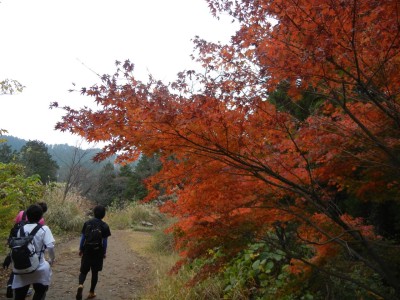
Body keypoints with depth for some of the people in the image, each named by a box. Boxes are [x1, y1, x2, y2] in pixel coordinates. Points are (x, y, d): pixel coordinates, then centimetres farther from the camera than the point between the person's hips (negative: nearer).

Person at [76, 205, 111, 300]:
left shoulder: (87, 223, -3)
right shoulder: (105, 226, -9)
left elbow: (83, 237, 1)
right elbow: (104, 241, -6)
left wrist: (80, 249, 13)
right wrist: (104, 252, 7)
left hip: (87, 250, 1)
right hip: (98, 252, -1)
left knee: (83, 270, 12)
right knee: (95, 272, 12)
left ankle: (80, 285, -15)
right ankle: (91, 292, 20)